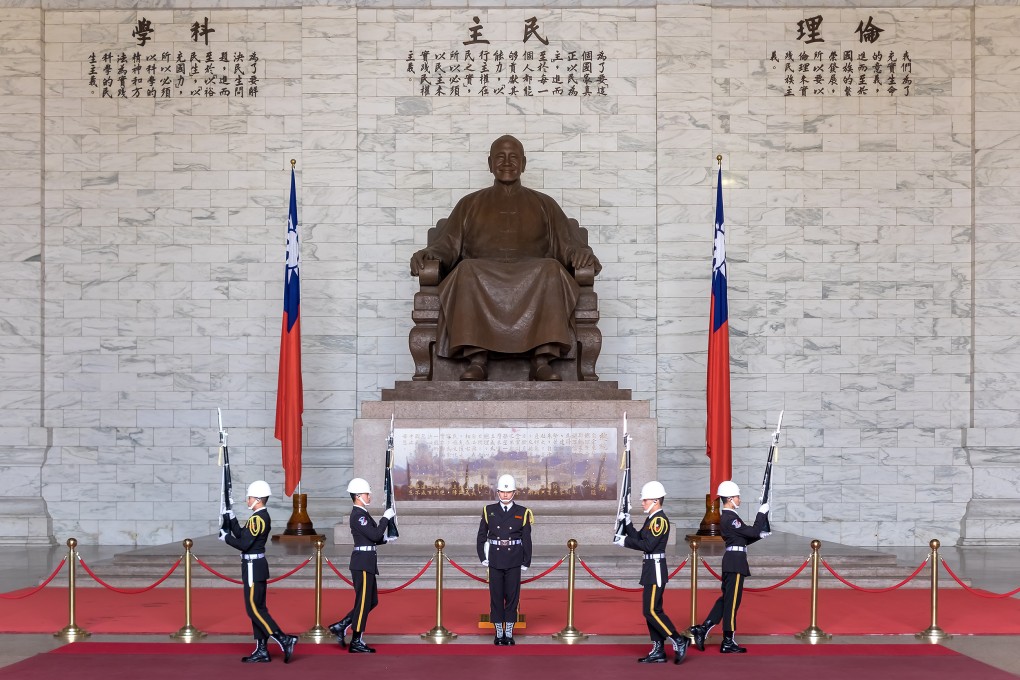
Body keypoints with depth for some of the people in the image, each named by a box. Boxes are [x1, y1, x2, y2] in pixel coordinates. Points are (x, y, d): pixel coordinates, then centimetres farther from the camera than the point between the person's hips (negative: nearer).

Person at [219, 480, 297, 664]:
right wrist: (230, 518, 12)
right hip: (256, 566, 10)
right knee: (257, 608, 11)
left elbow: (244, 544, -21)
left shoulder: (258, 519, -19)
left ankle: (284, 640, -9)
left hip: (253, 568, -10)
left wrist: (225, 537, -8)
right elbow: (242, 534, 16)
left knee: (254, 609, -7)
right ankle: (261, 651, 14)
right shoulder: (261, 517, 12)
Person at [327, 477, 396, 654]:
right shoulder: (358, 515, -15)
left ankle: (341, 626, 16)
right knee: (364, 601, -2)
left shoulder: (362, 514, 17)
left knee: (371, 601, 14)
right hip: (363, 563, -10)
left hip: (366, 564, 10)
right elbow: (375, 535, -21)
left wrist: (385, 539, 9)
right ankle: (356, 642, 5)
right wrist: (386, 518, -13)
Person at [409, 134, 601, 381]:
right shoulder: (469, 204, 27)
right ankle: (477, 360, -42)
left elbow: (568, 246, 16)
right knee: (466, 271, -35)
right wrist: (428, 254, -7)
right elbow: (448, 246, 16)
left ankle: (542, 360, -42)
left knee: (551, 270, -34)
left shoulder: (544, 205, 26)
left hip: (533, 278, 0)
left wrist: (581, 254, -9)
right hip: (481, 275, 0)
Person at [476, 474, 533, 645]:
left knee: (512, 595, 2)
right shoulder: (489, 510, 4)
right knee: (496, 595, 2)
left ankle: (509, 633, 10)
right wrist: (483, 557, 2)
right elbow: (482, 535, 8)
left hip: (514, 561, -1)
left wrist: (526, 562, -1)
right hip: (495, 560, 1)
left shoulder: (522, 513, 1)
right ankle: (498, 633, 11)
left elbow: (526, 540, 2)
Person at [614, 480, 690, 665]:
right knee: (652, 610, 10)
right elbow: (638, 538, 15)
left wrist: (625, 542, -14)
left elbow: (648, 545, -22)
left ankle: (679, 641, -4)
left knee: (651, 611, -10)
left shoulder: (660, 519, -16)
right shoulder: (651, 519, 14)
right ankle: (658, 652, 14)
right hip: (650, 569, 10)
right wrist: (627, 523, 6)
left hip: (656, 570, -10)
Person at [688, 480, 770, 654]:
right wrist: (762, 513, -9)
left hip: (731, 561, 10)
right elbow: (753, 532, -18)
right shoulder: (731, 518, -17)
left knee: (726, 599, 16)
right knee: (732, 601, -2)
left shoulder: (726, 517, 16)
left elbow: (744, 538, 21)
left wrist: (759, 535, 10)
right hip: (736, 562, -10)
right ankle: (727, 642, 4)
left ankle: (703, 629, 14)